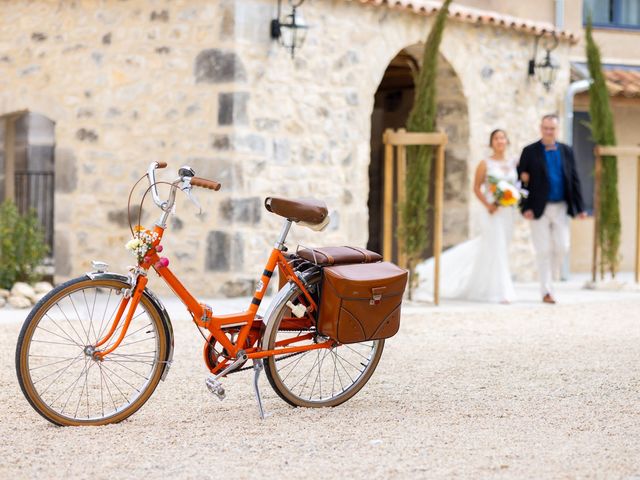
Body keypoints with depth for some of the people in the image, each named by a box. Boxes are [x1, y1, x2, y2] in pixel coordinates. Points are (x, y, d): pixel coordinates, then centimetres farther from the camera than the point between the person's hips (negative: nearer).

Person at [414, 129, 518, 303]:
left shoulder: (513, 163, 9)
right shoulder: (485, 164, -4)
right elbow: (476, 188, -4)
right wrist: (488, 205, -16)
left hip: (508, 212, 5)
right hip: (492, 212, -5)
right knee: (496, 250, -4)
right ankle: (500, 292, 1)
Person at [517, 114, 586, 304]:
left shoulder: (566, 151, 9)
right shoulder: (530, 151, 0)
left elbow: (574, 180, 8)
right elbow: (521, 179, -2)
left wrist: (580, 208, 2)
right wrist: (525, 208, -11)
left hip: (561, 208, 3)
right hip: (539, 208, -3)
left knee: (562, 247, -2)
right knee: (544, 251, -2)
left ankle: (549, 277, 23)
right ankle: (546, 291, 4)